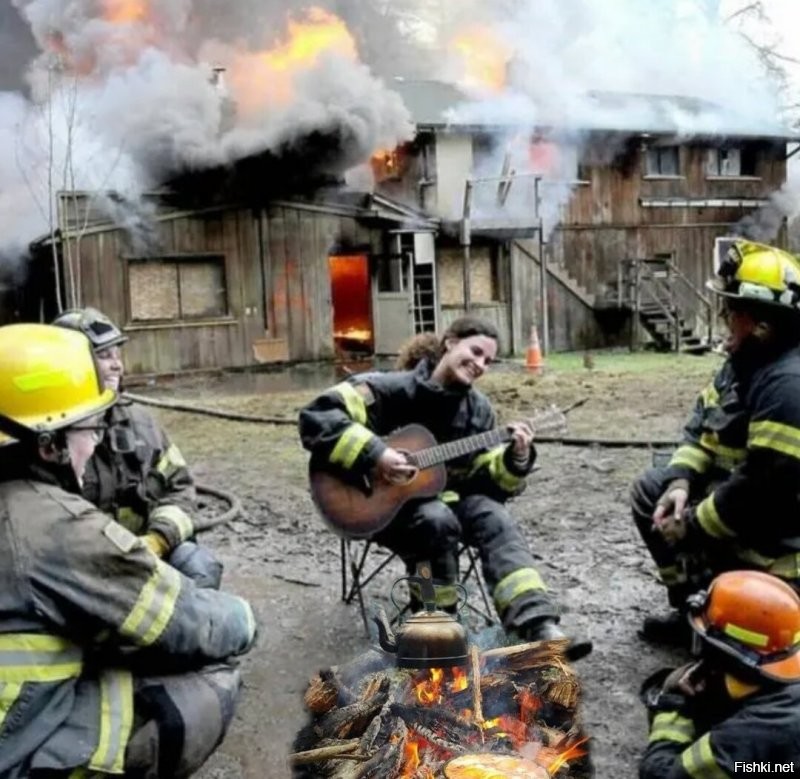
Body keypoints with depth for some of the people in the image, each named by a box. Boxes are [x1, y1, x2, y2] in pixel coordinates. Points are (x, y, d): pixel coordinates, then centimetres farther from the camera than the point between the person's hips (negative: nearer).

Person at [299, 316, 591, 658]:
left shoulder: (478, 408, 3)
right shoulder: (390, 388, -15)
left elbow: (488, 479, 5)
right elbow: (317, 416, -25)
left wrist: (516, 459, -17)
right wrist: (373, 455, -32)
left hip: (446, 496, 5)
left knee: (495, 519, -23)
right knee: (438, 520, -35)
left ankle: (540, 629, -33)